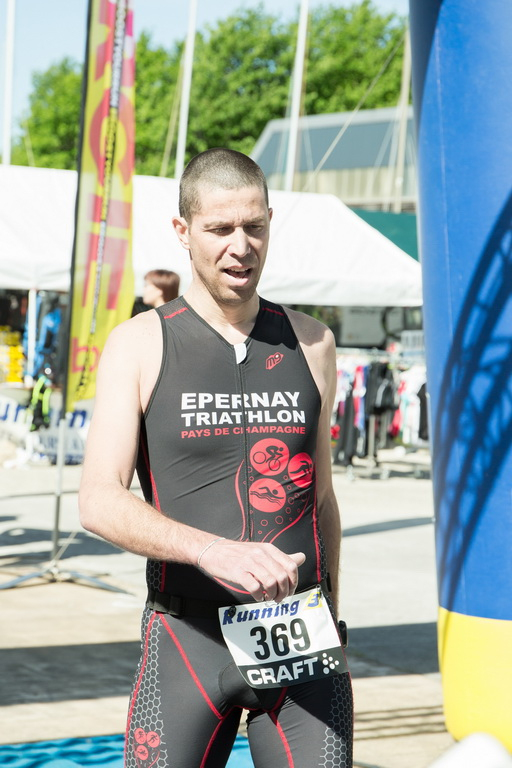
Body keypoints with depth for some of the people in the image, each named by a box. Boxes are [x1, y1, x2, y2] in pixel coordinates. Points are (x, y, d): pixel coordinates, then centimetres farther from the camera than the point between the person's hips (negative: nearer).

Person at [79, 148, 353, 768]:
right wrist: (212, 550, -26)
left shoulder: (311, 344, 11)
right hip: (189, 640, -2)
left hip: (302, 643, 2)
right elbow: (99, 503, -11)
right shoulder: (139, 345, 1)